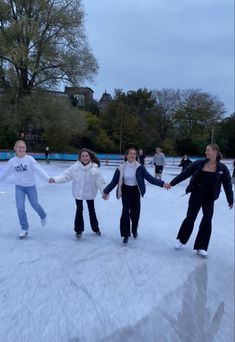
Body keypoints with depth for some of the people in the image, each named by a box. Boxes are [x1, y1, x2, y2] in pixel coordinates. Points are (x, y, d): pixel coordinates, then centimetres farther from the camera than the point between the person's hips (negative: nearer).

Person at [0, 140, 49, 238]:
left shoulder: (30, 159, -16)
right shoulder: (12, 161, -6)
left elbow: (38, 169, -25)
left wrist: (48, 178, -37)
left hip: (31, 186, -2)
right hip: (19, 187, 2)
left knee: (35, 205, 11)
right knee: (20, 208, -4)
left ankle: (43, 216, 44)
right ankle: (24, 228, 14)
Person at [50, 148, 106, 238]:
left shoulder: (94, 168, -18)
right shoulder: (75, 167, -15)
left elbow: (100, 182, -15)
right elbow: (65, 176, -12)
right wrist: (55, 179, -23)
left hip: (90, 193, 1)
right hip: (78, 193, 0)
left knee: (92, 210, 17)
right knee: (79, 210, 6)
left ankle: (96, 228, 40)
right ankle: (78, 230, 27)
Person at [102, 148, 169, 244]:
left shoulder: (140, 167, -10)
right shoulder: (121, 168, -9)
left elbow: (150, 178, -13)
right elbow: (114, 181, -4)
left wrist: (162, 184, -22)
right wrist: (106, 191, -5)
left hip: (135, 192, 1)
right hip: (125, 192, -1)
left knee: (135, 212, 10)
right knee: (125, 212, -8)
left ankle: (134, 230, 38)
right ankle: (126, 234, 9)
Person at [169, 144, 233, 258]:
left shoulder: (222, 168, -6)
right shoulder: (199, 163, -6)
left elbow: (227, 184, 0)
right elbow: (184, 174, -4)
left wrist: (230, 200, 3)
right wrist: (172, 183, -5)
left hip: (209, 198, 0)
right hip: (196, 195, 0)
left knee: (207, 221, 1)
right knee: (190, 218, 5)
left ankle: (201, 247, 17)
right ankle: (181, 240, 26)